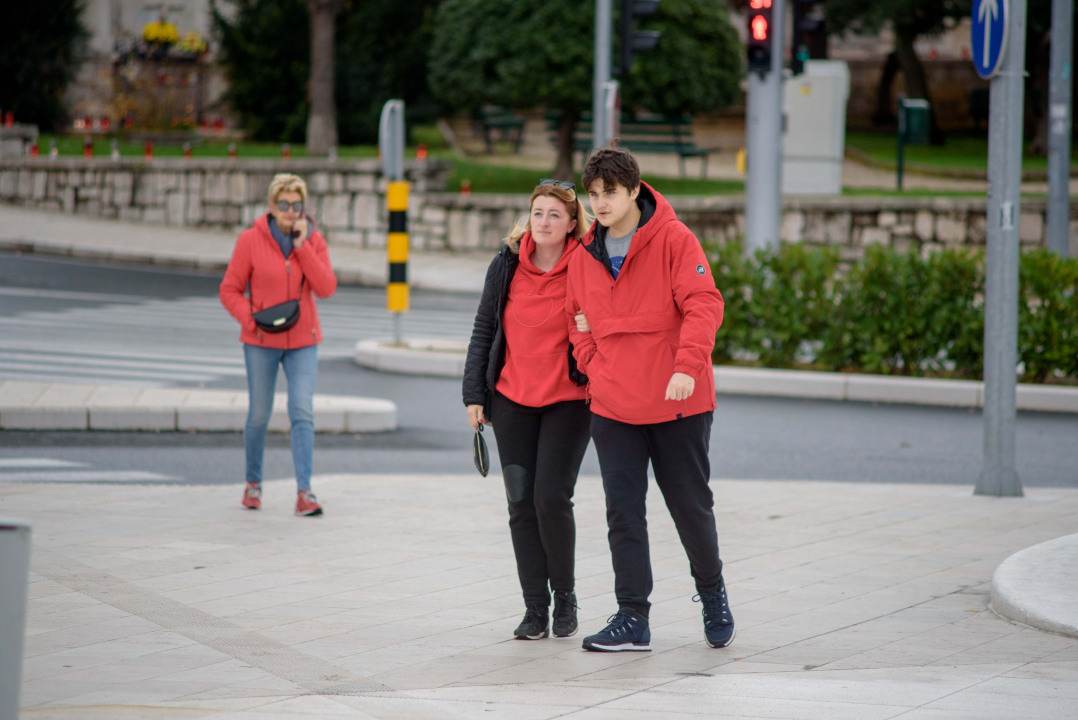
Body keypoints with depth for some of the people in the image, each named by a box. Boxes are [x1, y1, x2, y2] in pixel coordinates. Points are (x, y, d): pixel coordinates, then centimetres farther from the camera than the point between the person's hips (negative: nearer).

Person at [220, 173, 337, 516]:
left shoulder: (314, 241, 0)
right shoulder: (251, 240, -6)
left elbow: (326, 288, -11)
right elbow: (229, 291, -2)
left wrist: (302, 246, -16)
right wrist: (252, 320, -17)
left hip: (302, 342, 1)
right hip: (261, 342, -1)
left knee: (302, 413, -10)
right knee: (259, 415, 6)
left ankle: (304, 492, -14)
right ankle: (253, 483, 27)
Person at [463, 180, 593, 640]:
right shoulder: (507, 266, 2)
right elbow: (484, 330, 8)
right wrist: (474, 394, 6)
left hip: (569, 401, -3)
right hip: (512, 400, 3)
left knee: (551, 498, -12)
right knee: (521, 503, 2)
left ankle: (564, 594, 10)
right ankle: (535, 606, 10)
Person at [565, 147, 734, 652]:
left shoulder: (674, 240, -9)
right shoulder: (585, 255, 7)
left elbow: (703, 305, -16)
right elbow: (578, 319, 19)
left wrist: (687, 366, -28)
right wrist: (593, 366, 3)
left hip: (678, 402, -4)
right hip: (613, 406, 4)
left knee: (690, 504, 6)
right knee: (623, 510, 0)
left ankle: (712, 594, 30)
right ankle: (632, 619, 4)